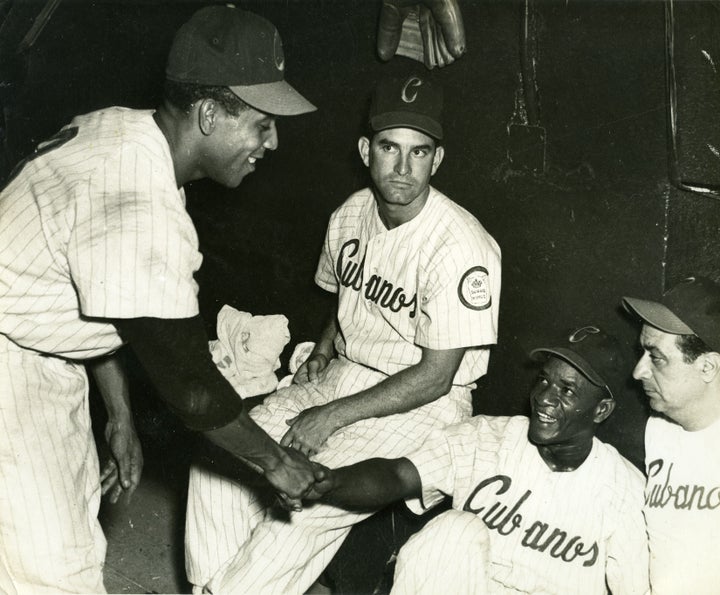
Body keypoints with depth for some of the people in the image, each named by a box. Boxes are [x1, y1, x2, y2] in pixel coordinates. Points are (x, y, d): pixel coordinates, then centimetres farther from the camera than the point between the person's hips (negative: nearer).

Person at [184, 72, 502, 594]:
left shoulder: (461, 248, -21)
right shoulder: (350, 217, 1)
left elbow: (435, 376, -19)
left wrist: (334, 416, -19)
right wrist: (321, 353, 2)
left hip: (421, 404, -7)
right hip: (343, 375, 7)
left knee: (308, 502, -26)